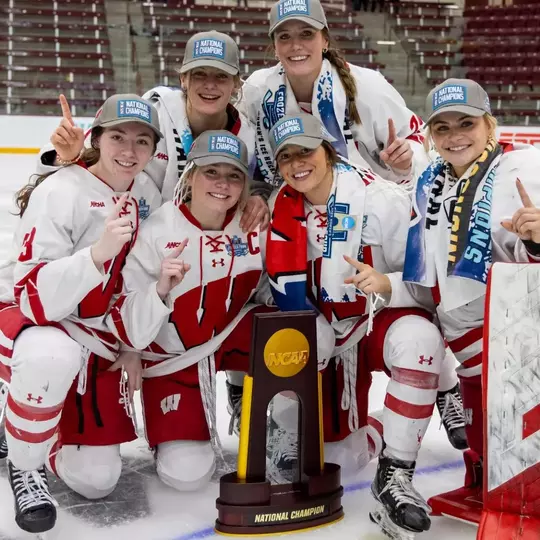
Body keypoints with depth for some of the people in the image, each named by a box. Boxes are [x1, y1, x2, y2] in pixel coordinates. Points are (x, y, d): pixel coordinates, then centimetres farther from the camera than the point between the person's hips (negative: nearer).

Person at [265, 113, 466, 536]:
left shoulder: (381, 198, -19)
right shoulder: (282, 209, -5)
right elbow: (288, 295, 0)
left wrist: (386, 283, -36)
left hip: (383, 320, -5)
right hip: (329, 332, 5)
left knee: (418, 339, -39)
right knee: (331, 434, 7)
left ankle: (395, 474, -28)